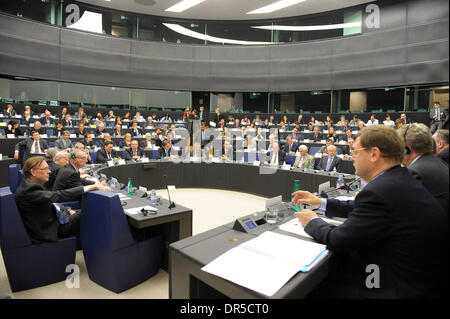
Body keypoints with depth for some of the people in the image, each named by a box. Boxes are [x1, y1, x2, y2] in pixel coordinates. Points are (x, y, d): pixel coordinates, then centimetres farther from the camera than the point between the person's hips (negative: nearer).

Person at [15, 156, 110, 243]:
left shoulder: (28, 185, 7)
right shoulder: (28, 190, -24)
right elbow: (57, 196, -34)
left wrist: (67, 211, 2)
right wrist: (91, 187, -36)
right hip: (45, 233, -9)